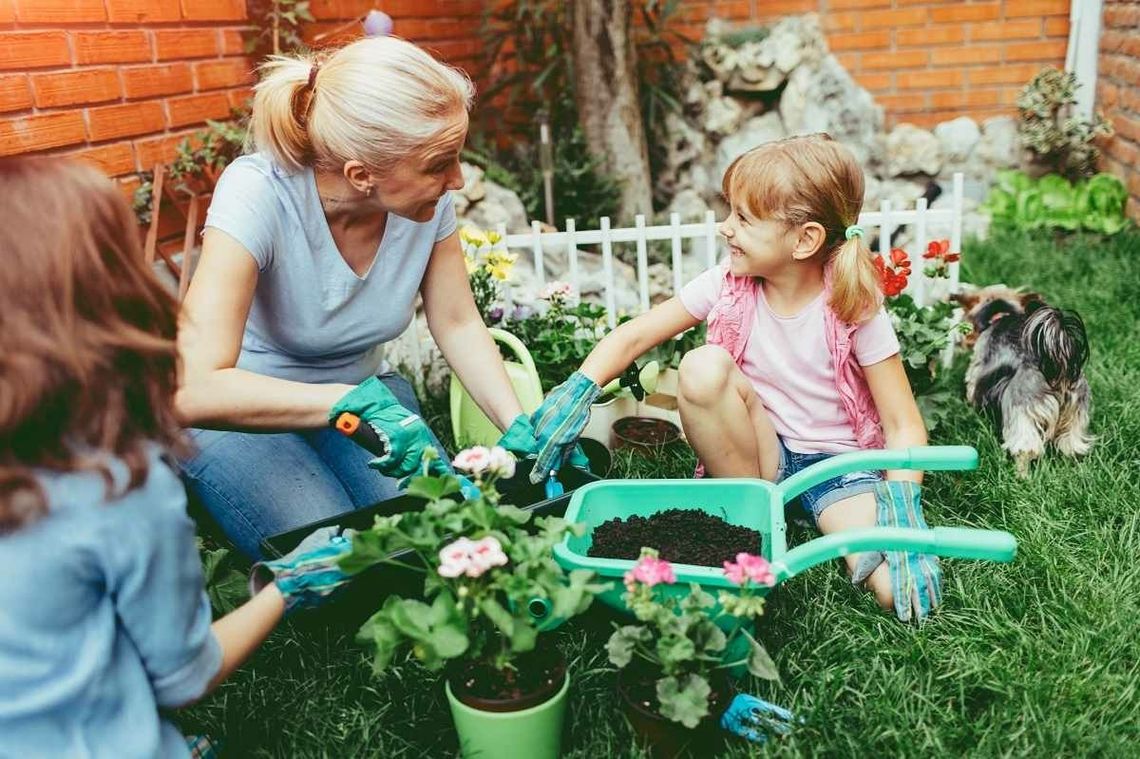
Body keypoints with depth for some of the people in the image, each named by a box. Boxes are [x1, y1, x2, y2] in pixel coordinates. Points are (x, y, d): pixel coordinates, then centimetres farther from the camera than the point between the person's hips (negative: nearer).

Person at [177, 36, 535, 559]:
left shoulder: (429, 197, -18)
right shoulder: (258, 193, -32)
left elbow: (458, 324, -5)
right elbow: (196, 390, -40)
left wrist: (520, 430, -18)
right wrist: (357, 403, -49)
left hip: (361, 393, 4)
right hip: (244, 409, -3)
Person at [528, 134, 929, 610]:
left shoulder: (855, 309, -16)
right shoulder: (728, 284, -9)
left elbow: (903, 425, -13)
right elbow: (634, 336, -6)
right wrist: (578, 390, -23)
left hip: (839, 465, -3)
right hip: (759, 454, 3)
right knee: (703, 367, -29)